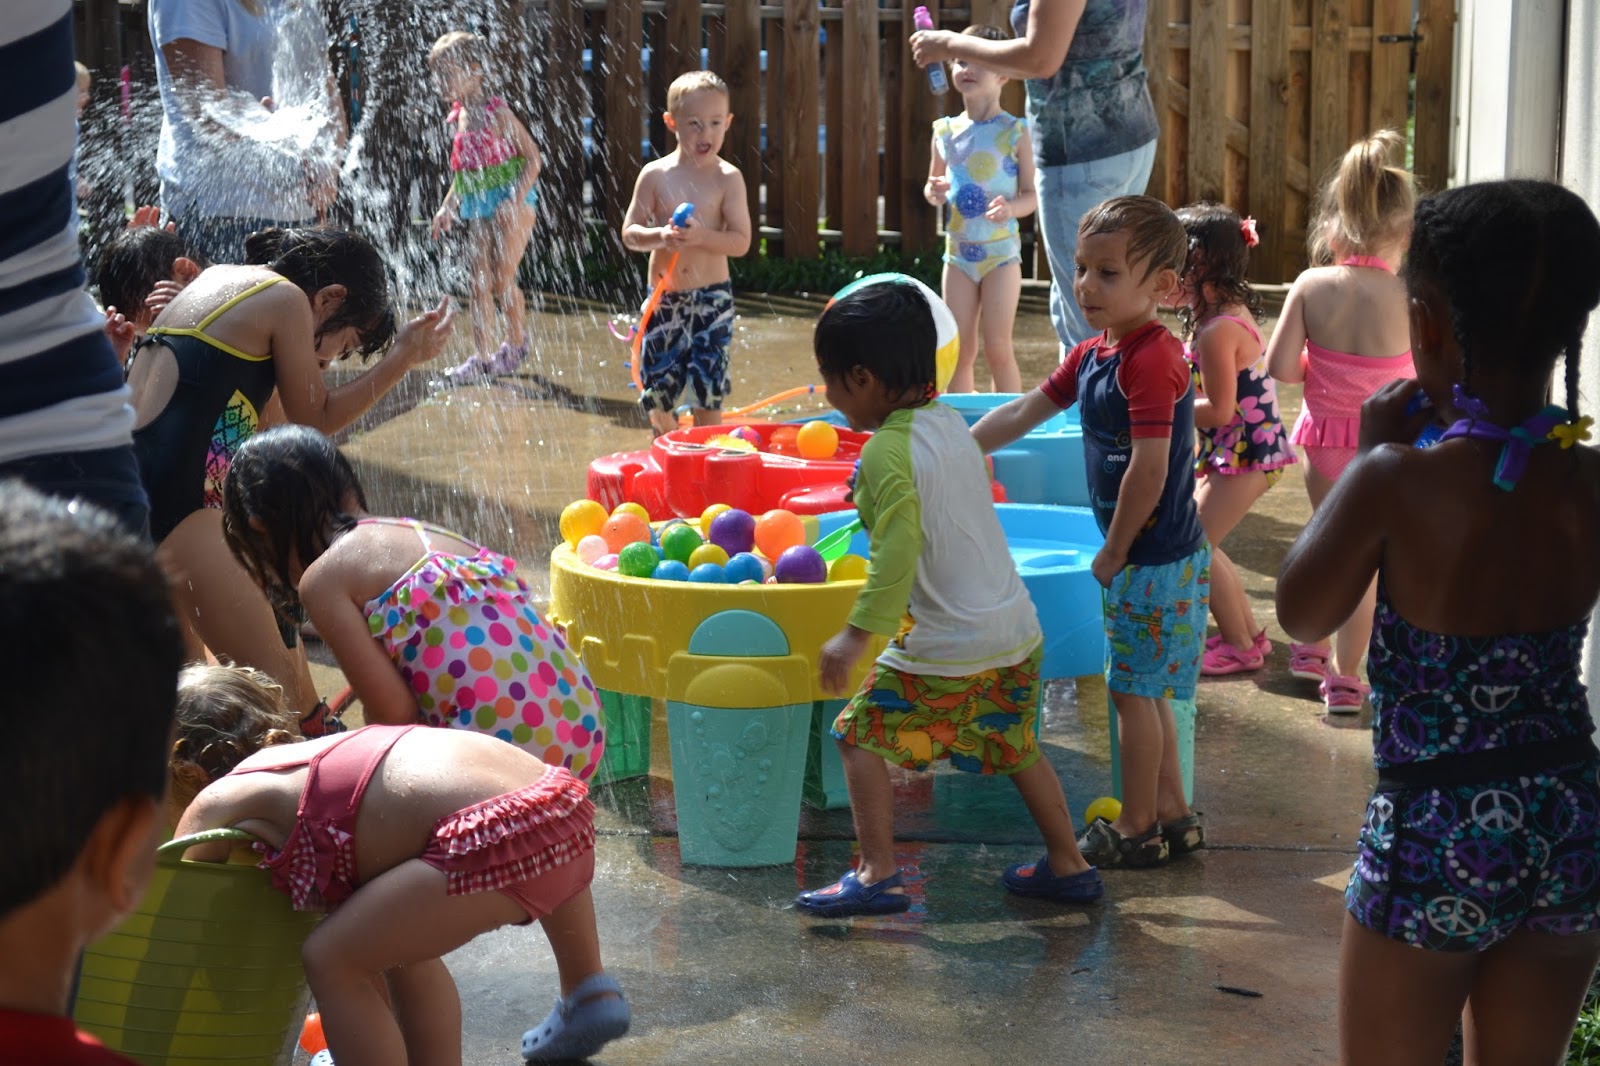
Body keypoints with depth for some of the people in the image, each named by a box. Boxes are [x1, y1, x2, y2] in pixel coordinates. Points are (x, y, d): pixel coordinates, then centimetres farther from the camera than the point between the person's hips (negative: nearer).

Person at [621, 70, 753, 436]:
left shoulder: (727, 178, -3)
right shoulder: (655, 175, 2)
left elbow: (741, 241, -9)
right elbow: (629, 232, 0)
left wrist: (701, 236, -25)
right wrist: (659, 237, -20)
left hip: (711, 299, -2)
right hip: (663, 299, 2)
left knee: (708, 393, -4)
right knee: (656, 392, 8)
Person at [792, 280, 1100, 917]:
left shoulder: (887, 452, -16)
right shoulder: (952, 424, 8)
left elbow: (898, 551, -25)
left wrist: (857, 635, -25)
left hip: (948, 650, -8)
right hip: (1017, 629, 8)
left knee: (861, 735, 4)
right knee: (1016, 746, 24)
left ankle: (877, 876, 1)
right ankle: (1068, 865, 31)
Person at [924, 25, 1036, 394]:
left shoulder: (1014, 132, -7)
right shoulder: (945, 131, 5)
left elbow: (1033, 194, -5)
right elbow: (933, 185, 16)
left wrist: (1010, 207, -26)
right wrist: (933, 193, -7)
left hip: (1001, 252, -4)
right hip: (958, 252, 4)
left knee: (997, 348, -4)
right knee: (959, 350, 7)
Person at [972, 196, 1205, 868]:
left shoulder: (1152, 360, -22)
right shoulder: (1093, 355, 8)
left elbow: (1150, 469, -25)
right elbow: (1023, 413, 15)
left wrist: (1115, 552, -16)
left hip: (1155, 556, -9)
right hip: (1142, 554, 9)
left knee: (1134, 690, 0)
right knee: (1144, 690, 17)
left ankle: (1137, 829, 12)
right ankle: (1172, 813, 28)